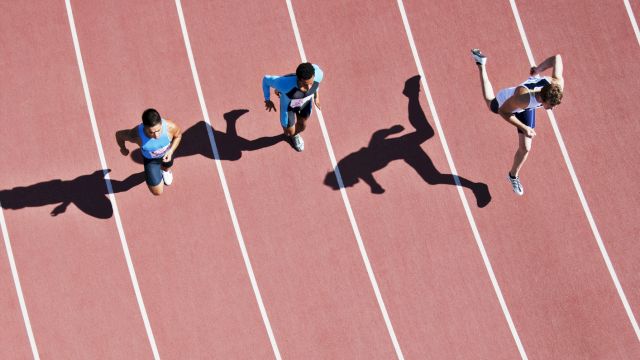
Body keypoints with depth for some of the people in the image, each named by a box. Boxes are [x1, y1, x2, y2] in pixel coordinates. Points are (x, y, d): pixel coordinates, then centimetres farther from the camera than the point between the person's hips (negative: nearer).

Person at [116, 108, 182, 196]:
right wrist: (123, 149, -1)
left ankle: (165, 170, 73)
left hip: (166, 153, 2)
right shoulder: (136, 135, -44)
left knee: (167, 166, 35)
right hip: (150, 159, -1)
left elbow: (178, 135, -15)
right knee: (157, 192, 6)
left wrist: (171, 151, -27)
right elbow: (119, 134, -21)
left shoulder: (170, 127, -42)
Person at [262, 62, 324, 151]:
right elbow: (266, 79, -30)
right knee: (289, 132, 20)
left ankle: (295, 135, 68)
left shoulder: (318, 75, -41)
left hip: (305, 102, 3)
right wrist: (267, 100, -13)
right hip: (288, 104, -3)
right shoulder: (286, 84, -50)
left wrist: (316, 95, -3)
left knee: (302, 126, 30)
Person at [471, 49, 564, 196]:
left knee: (525, 148, 6)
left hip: (527, 108, 3)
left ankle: (514, 175, 36)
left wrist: (538, 69, -9)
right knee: (491, 105, 35)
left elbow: (557, 58, -24)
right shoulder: (524, 97, -54)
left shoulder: (557, 85, -40)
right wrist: (524, 128, -41)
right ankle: (481, 64, 55)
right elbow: (503, 111, -35)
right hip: (505, 102, -3)